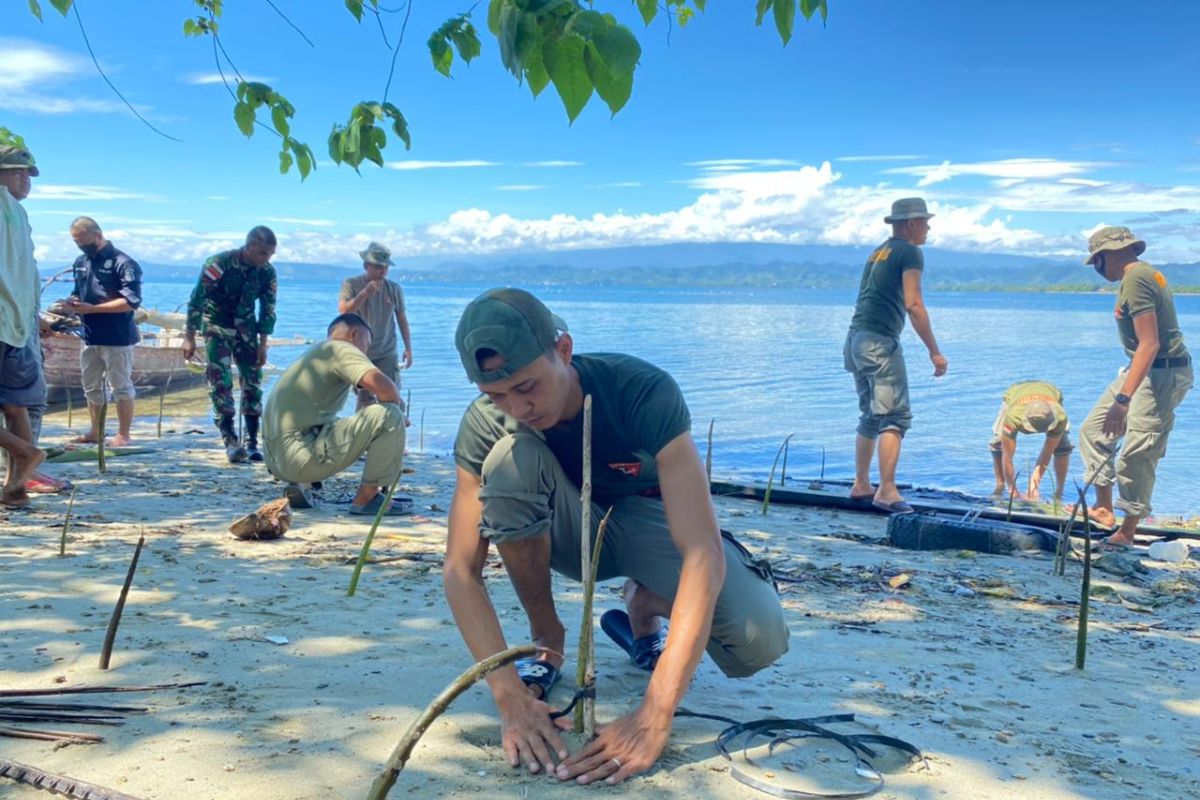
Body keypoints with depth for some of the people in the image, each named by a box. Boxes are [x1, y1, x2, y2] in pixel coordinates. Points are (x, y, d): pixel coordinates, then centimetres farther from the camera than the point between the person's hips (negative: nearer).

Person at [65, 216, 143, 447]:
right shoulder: (80, 262, 11)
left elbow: (130, 301, -19)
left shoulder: (123, 263, -12)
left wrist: (92, 308, -22)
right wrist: (73, 302, -3)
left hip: (117, 338, -7)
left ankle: (124, 435, 9)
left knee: (121, 387, 1)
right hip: (90, 336, 7)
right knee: (91, 387, 13)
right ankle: (95, 432, 24)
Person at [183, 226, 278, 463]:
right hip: (217, 328, -4)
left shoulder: (267, 272, -8)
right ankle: (230, 442, -9)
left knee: (253, 381, -1)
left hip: (246, 329, 4)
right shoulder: (218, 264, -21)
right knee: (221, 383, -10)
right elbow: (196, 300, -16)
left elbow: (268, 308, 2)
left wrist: (263, 344, -1)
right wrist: (189, 337, -15)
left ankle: (252, 442, 6)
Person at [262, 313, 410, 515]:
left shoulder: (313, 353, 26)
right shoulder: (342, 349, -2)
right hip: (302, 457, -10)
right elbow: (384, 387, -18)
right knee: (389, 416, -11)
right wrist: (395, 407, 4)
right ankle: (367, 498, -1)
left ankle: (300, 486, 15)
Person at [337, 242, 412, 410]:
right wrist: (365, 292, -26)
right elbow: (344, 311, -18)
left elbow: (402, 319, 8)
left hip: (386, 354, 1)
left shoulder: (394, 289, 0)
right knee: (365, 398, 1)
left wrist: (408, 348, 6)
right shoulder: (351, 285, -5)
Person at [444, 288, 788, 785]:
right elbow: (460, 570, -25)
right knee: (510, 458, -32)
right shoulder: (485, 425, -24)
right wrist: (511, 698, -39)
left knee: (760, 640, -29)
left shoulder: (645, 393, -34)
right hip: (571, 530, 2)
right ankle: (547, 639, -9)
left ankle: (643, 606, 5)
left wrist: (653, 718, -49)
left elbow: (703, 554, -41)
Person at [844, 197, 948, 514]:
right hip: (880, 341, -9)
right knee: (895, 417, -8)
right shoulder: (910, 252, -5)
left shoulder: (879, 252, 22)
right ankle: (886, 491, -13)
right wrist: (934, 351, -14)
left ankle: (861, 486, 21)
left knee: (871, 417, 17)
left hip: (856, 338, 9)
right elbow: (913, 305, -15)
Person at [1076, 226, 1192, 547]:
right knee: (1093, 429, 15)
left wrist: (1123, 399, -31)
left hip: (1161, 373, -11)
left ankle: (1126, 533, 5)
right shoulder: (1146, 273, 12)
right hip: (1146, 368, 11)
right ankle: (1104, 508, 22)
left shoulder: (1135, 279, -20)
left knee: (1136, 457, -7)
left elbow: (1150, 345, -27)